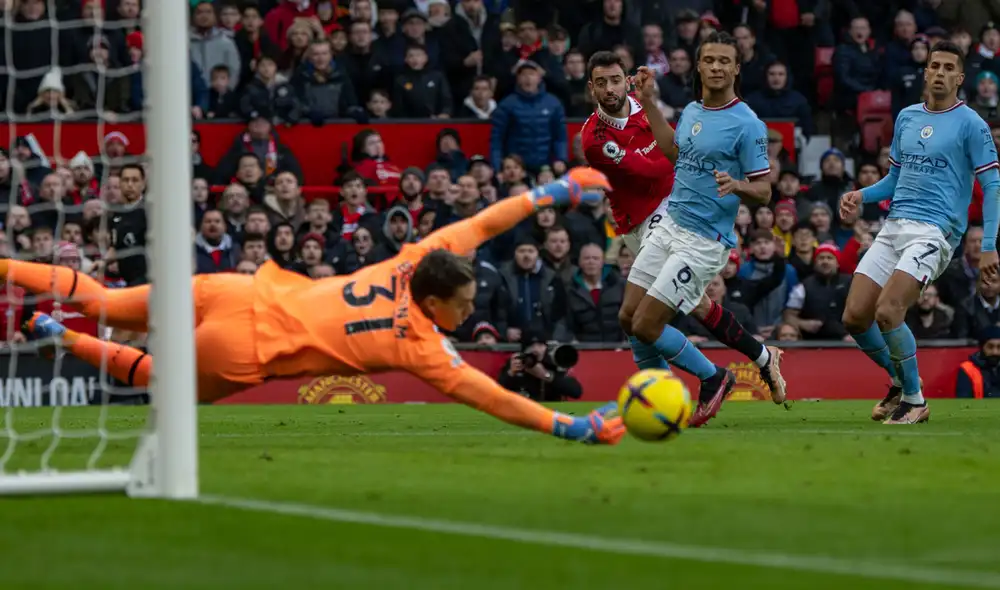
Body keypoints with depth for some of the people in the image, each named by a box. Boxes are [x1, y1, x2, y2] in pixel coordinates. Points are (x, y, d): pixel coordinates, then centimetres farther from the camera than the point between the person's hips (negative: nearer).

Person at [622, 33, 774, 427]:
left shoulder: (747, 125, -13)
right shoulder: (691, 111, 9)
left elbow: (763, 191, -12)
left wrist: (736, 185, -33)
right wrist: (649, 103, 25)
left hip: (704, 242, -7)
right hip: (667, 226, 7)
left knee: (646, 326, -10)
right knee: (628, 317, 5)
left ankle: (714, 379, 13)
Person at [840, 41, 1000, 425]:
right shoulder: (907, 117, 15)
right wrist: (861, 196, 6)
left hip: (934, 232, -7)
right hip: (894, 227, 7)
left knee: (887, 311, -22)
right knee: (854, 317, -2)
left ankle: (914, 400, -4)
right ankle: (900, 382, 22)